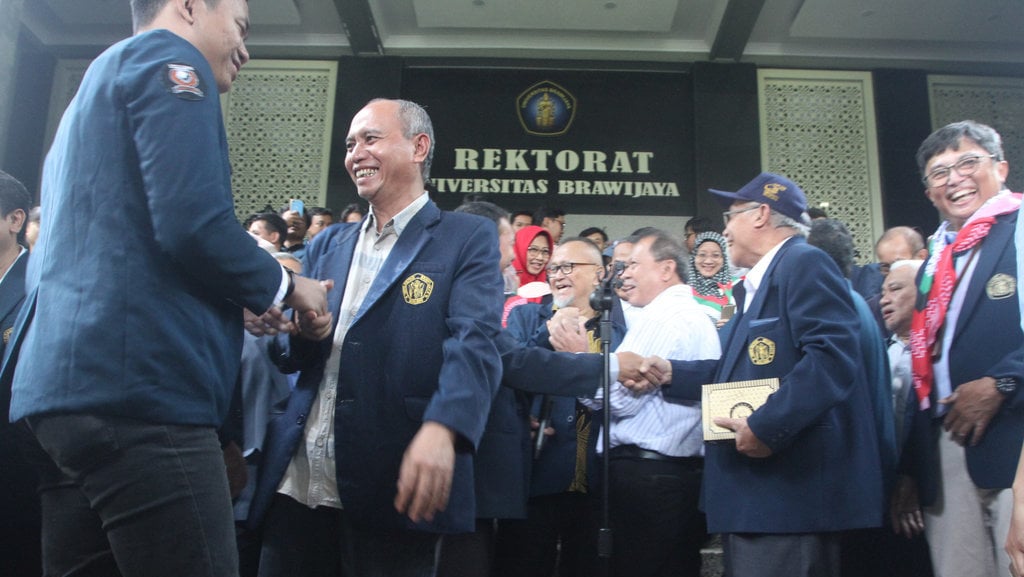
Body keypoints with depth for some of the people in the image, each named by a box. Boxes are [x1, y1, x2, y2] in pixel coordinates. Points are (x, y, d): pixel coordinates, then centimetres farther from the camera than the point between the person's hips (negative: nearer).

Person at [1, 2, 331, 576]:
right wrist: (282, 286, 1)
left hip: (67, 383, 10)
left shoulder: (98, 82, 28)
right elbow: (192, 224, -16)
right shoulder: (167, 59, -1)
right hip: (137, 388, -10)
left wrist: (246, 301, 22)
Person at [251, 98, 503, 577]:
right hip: (296, 484, 5)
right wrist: (301, 330, -8)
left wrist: (441, 430, -31)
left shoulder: (467, 238, 2)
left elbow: (474, 341, -13)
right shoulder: (326, 245, 18)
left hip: (394, 486, -5)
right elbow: (289, 354, 16)